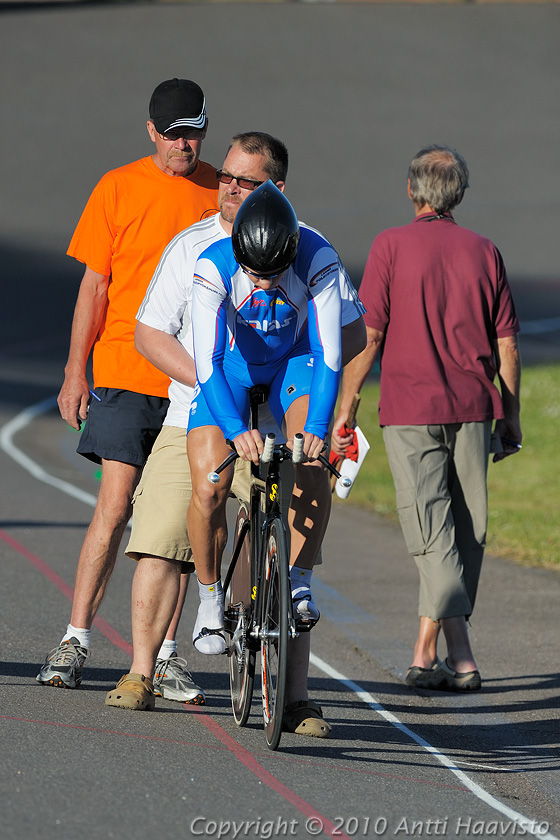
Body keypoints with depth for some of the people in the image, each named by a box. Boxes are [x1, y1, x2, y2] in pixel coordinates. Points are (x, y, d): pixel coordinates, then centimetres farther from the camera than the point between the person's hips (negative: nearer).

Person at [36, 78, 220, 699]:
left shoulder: (222, 195, 7)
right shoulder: (118, 189, 3)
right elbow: (94, 286, 3)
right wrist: (75, 373, -1)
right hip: (125, 374, -2)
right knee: (114, 507, -9)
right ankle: (75, 640, -6)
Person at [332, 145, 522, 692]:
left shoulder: (392, 245, -3)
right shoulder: (484, 251, 6)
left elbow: (368, 336, -7)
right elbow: (507, 345, 7)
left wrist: (343, 410, 0)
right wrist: (510, 416, 16)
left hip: (410, 408, -3)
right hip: (472, 407, 3)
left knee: (433, 535, -4)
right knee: (465, 533, 11)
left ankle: (460, 655, -16)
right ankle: (426, 652, 15)